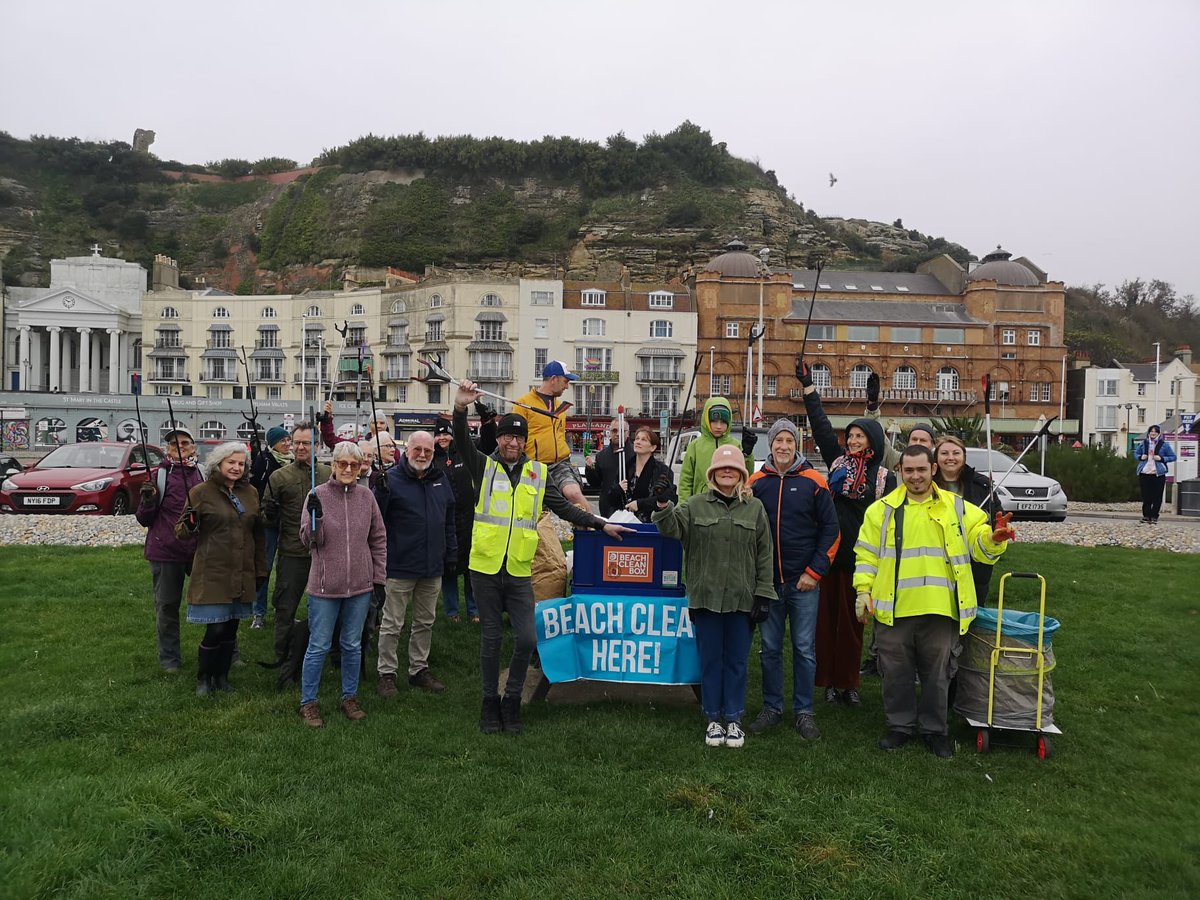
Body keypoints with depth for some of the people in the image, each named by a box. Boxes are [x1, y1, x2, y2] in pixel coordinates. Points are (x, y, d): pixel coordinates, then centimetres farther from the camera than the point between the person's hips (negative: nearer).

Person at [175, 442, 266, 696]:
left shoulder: (250, 493, 9)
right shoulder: (201, 492, -4)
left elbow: (258, 534, 16)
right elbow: (181, 532, 1)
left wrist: (261, 570, 13)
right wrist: (189, 524, -22)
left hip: (242, 574, 4)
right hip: (212, 573, -4)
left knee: (231, 627, 11)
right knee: (215, 628, -6)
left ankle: (222, 676, 28)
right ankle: (203, 679, 16)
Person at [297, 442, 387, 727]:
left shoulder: (366, 495, 1)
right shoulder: (318, 495, -6)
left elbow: (378, 539, 9)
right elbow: (309, 540, -7)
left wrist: (379, 576, 7)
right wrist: (315, 517, -25)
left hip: (360, 585, 3)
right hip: (325, 586, -3)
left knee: (353, 646, 14)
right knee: (319, 647, 6)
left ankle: (350, 697, 30)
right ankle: (308, 702, 22)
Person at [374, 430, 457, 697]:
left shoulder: (440, 479, 8)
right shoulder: (392, 479, -9)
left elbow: (449, 520, 16)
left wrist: (452, 554, 14)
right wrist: (381, 491, -29)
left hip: (433, 566, 6)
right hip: (400, 565, -6)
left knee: (425, 622, 17)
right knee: (392, 624, 5)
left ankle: (419, 669, 30)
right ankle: (386, 673, 19)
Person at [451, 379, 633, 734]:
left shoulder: (537, 474, 8)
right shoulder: (484, 467, 2)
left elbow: (563, 507, 12)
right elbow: (462, 442, -14)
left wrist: (602, 524, 8)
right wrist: (460, 408, -32)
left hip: (519, 572, 2)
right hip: (485, 569, -1)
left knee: (527, 639, -3)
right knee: (491, 639, 7)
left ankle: (511, 702, 17)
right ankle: (490, 705, 23)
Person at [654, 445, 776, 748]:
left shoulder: (755, 508, 4)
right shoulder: (696, 505, 2)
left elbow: (764, 555, 3)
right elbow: (673, 528, -12)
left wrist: (763, 595, -1)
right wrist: (663, 505, -32)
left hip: (742, 599, 0)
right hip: (706, 597, 0)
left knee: (737, 661, 10)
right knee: (710, 660, 10)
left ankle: (733, 719, 24)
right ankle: (713, 718, 23)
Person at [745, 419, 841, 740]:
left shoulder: (813, 481, -3)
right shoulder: (757, 482, 3)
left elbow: (830, 530, -2)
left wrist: (815, 571, -8)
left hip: (804, 582, -2)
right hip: (768, 581, 2)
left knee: (804, 649, 5)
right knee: (769, 648, 10)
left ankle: (804, 712, 17)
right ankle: (771, 708, 22)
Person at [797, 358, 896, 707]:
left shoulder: (884, 476, 3)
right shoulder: (837, 459, 8)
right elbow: (821, 425, 9)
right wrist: (808, 387, 8)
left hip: (858, 557, -1)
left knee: (852, 620, 6)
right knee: (826, 616, 4)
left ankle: (848, 682, 18)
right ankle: (829, 681, 13)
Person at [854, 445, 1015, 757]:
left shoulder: (957, 508, 6)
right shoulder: (883, 509, 5)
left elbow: (980, 546, 7)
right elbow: (866, 554, 6)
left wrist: (994, 538, -16)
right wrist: (863, 590, -3)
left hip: (940, 609, 0)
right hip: (893, 610, 0)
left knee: (936, 673, 12)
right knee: (897, 671, 11)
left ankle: (933, 729, 29)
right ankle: (900, 725, 28)